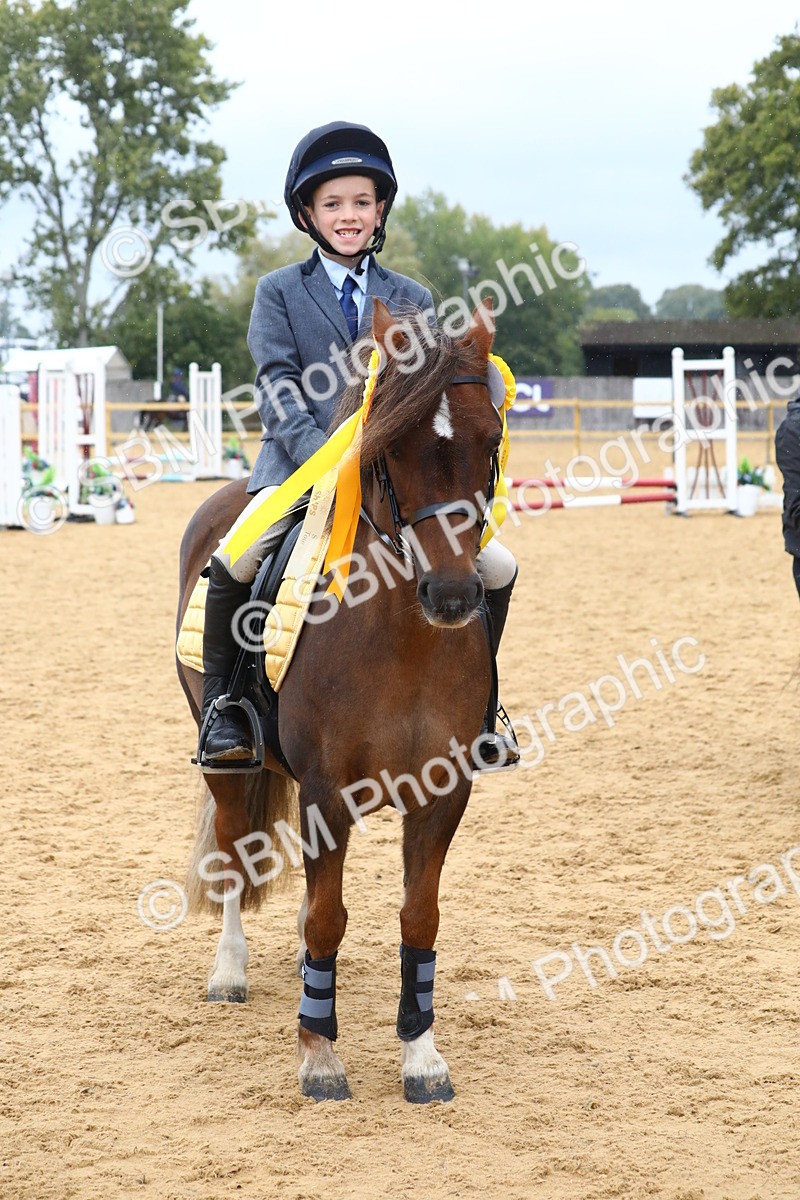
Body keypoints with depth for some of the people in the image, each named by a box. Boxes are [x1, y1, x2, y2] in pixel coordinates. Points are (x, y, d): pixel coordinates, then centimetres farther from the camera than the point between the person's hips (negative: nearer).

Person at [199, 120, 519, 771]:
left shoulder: (412, 300, 13)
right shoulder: (279, 293, 6)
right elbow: (278, 392, -4)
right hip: (298, 468, -2)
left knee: (498, 567, -9)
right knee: (233, 559, -29)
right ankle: (223, 708, -10)